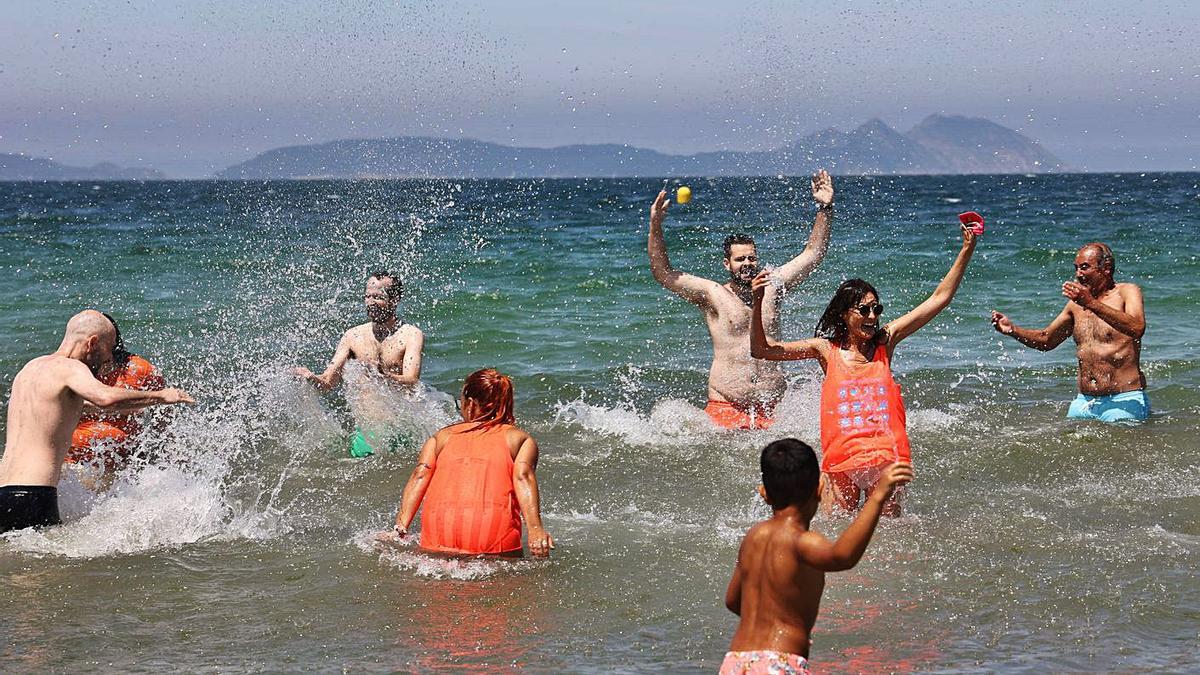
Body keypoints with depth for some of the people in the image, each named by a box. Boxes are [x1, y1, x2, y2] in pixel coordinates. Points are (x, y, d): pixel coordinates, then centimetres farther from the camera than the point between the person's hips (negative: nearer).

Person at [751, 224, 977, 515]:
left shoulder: (885, 341, 6)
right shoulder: (826, 348, 3)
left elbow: (939, 299, 6)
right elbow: (761, 349, 2)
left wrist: (966, 250, 1)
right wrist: (758, 303, -10)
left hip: (885, 457, 1)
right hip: (840, 457, -1)